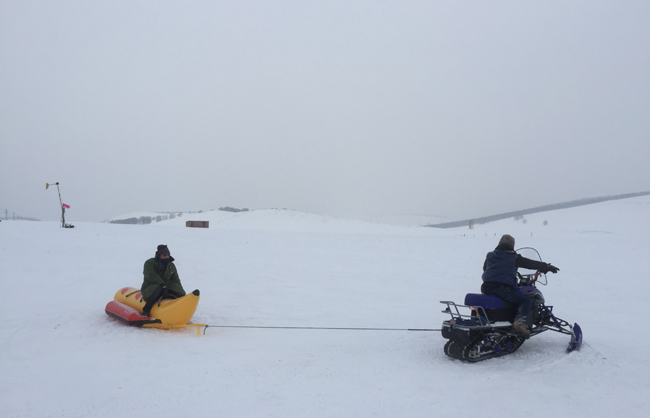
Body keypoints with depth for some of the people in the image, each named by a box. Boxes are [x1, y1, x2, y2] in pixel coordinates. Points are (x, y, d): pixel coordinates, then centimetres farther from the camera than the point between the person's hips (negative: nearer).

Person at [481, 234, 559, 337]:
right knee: (526, 300, 5)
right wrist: (548, 267, 20)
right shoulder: (514, 258, 5)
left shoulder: (490, 256, 17)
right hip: (503, 288, -6)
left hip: (486, 288, 6)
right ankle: (520, 321, -19)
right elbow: (532, 264, 9)